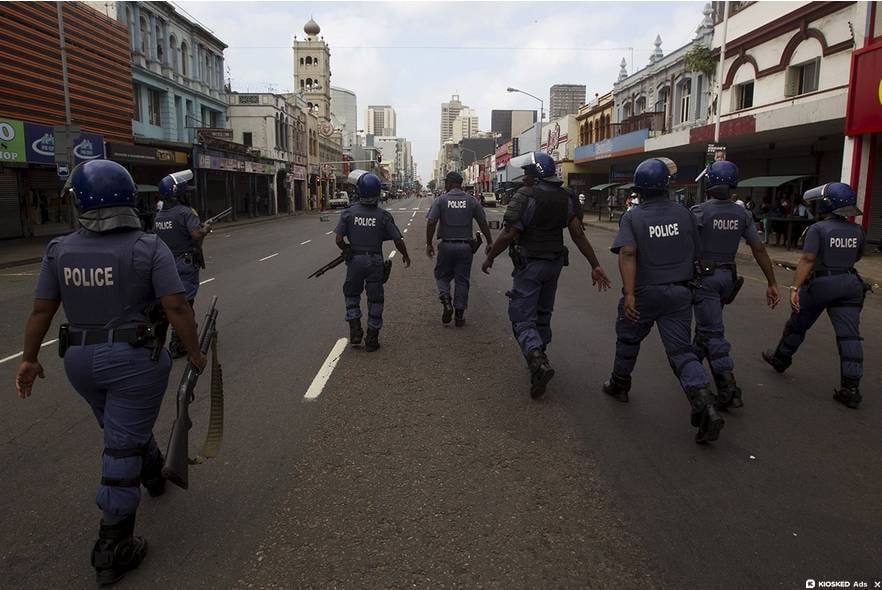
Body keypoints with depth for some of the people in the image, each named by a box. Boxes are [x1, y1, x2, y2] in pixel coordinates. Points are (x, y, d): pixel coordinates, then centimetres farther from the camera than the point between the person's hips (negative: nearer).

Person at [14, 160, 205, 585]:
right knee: (123, 445, 3)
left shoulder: (60, 250, -1)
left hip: (80, 360, 5)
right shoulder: (148, 248, -13)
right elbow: (175, 307, -16)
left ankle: (153, 475, 53)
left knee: (123, 428, 27)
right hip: (132, 359, -5)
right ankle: (111, 549, 11)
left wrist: (30, 359, 15)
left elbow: (41, 311, 4)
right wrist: (194, 351, -4)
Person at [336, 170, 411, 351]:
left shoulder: (348, 213, -8)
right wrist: (406, 256, 12)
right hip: (375, 262, 0)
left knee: (352, 296, 21)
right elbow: (398, 240, -6)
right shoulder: (383, 215, -9)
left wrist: (348, 252, 12)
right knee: (375, 299, 11)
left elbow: (339, 240, -8)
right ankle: (371, 340, 15)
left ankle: (355, 331, 9)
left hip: (355, 260, 1)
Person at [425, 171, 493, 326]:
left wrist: (429, 244, -1)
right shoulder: (472, 201, 2)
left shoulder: (441, 200, -2)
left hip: (446, 245, -1)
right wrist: (489, 242, 13)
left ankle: (446, 301, -6)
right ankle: (459, 315, 11)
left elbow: (431, 223, -9)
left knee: (442, 275, 17)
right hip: (465, 246, 1)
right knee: (462, 280, 9)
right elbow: (483, 223, 3)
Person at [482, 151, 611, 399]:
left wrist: (490, 257, -4)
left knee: (523, 318, -3)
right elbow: (578, 233, -4)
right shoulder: (566, 198, 2)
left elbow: (509, 234, -18)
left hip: (529, 264, -6)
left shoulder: (525, 197, -17)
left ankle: (538, 363, -22)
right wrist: (595, 265, -3)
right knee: (543, 313, 21)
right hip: (555, 263, 7)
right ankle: (540, 355, 35)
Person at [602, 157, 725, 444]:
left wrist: (629, 294, -25)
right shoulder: (684, 214, 3)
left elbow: (628, 254, -21)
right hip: (680, 292, 2)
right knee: (681, 350, 2)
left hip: (645, 293, -2)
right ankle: (706, 406, -14)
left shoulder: (632, 217, -7)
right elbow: (694, 254, 9)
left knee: (628, 339, 21)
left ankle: (619, 385, 38)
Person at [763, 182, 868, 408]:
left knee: (797, 325, 17)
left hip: (820, 284, -4)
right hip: (850, 285, 4)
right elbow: (856, 257, 21)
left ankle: (781, 358, 38)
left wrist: (795, 288, -22)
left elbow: (807, 260, -20)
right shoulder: (857, 231, 6)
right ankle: (851, 389, -1)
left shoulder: (818, 229, -12)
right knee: (849, 335, 1)